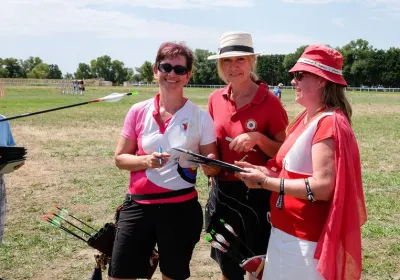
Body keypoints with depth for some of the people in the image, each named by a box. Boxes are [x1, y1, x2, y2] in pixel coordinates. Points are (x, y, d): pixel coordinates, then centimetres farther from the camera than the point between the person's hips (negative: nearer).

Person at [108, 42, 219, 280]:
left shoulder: (200, 116, -4)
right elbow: (120, 158, 4)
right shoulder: (139, 111, 0)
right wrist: (146, 161, -15)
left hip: (181, 208, -1)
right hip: (138, 205, 1)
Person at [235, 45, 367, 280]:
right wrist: (268, 172, -1)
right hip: (288, 231, 9)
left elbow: (322, 187, -26)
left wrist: (266, 182, -22)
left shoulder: (328, 124, -19)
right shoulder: (306, 118, 11)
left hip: (306, 240, -9)